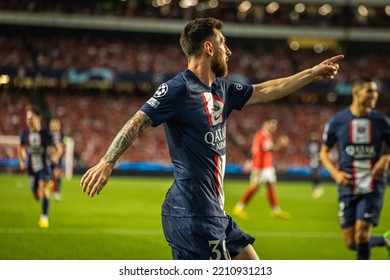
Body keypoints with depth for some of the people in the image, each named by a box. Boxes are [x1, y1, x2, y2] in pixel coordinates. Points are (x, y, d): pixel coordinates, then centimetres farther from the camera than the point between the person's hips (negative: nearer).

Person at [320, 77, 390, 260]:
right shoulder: (337, 121, -1)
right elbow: (324, 152, 8)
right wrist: (335, 173, -9)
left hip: (372, 188, -1)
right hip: (348, 188, 1)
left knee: (361, 234, -15)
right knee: (351, 243, 3)